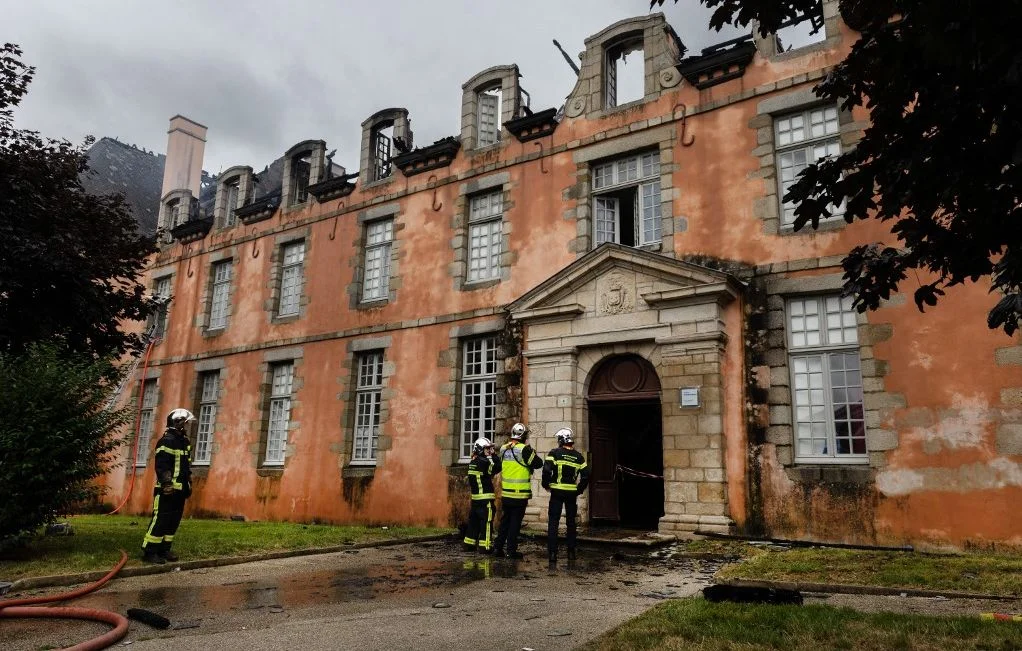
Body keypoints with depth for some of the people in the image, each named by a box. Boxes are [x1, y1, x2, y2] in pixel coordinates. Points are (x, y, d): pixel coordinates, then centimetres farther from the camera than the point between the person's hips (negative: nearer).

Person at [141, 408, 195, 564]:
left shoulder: (185, 441, 18)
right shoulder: (167, 440, -12)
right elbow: (162, 465, -19)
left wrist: (189, 484, 21)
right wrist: (167, 484, -24)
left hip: (180, 490, 9)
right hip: (167, 490, -9)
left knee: (174, 521, 11)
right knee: (160, 521, -7)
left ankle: (164, 550, 18)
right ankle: (149, 552, -2)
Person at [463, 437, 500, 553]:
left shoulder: (473, 463, 12)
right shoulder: (483, 462, -15)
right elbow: (497, 468, -11)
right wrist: (493, 456, -3)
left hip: (475, 497, 9)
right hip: (485, 498, -9)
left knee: (474, 521, 15)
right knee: (486, 523, -2)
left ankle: (469, 544, 21)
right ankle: (484, 546, -1)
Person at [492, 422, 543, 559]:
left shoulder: (503, 449, 5)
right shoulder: (524, 449, -15)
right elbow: (538, 464, -12)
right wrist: (534, 454, 6)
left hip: (505, 492, 6)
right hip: (520, 494, -6)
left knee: (505, 520, 16)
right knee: (515, 522, 2)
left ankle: (498, 547, 19)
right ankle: (511, 550, 6)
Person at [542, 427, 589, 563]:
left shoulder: (555, 453, -7)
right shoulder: (579, 456, 5)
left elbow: (547, 470, -16)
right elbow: (586, 475, 3)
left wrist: (546, 485, -2)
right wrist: (580, 489, 13)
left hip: (557, 492, -3)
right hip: (572, 493, 3)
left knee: (553, 522, 2)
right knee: (571, 523, 14)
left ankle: (552, 552, -4)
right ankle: (571, 552, 18)